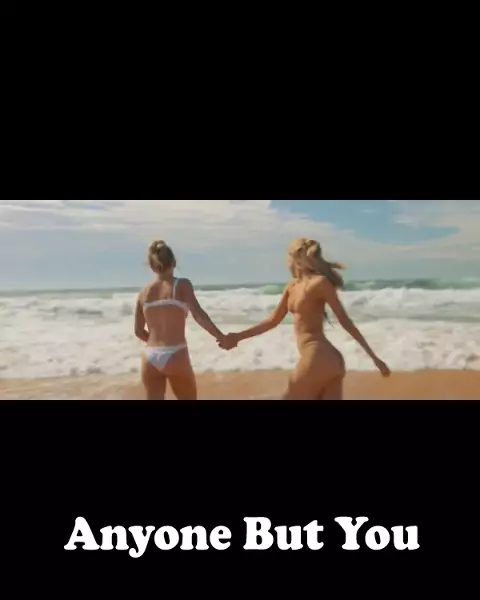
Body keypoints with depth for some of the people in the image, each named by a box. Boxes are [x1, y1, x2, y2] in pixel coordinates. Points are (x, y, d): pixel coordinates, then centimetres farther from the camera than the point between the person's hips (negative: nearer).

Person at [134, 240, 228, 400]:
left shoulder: (144, 292, 8)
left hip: (150, 359, 4)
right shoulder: (182, 285, -4)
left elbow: (139, 331, 11)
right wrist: (221, 337, -14)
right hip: (175, 357, -3)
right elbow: (198, 315, -18)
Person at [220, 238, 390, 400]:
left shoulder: (320, 282, -9)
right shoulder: (292, 287, 14)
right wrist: (239, 337, 24)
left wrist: (373, 357, -5)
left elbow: (345, 321, -6)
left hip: (319, 359, -7)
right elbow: (273, 320, 22)